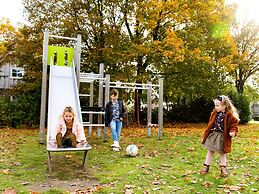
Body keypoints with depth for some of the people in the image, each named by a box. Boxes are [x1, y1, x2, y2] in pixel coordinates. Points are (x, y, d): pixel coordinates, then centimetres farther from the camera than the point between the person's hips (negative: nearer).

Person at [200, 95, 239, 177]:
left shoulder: (230, 115, -15)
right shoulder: (214, 113, 0)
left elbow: (234, 125, -8)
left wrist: (233, 131, -27)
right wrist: (207, 133, 11)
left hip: (222, 137, -4)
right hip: (213, 135, 4)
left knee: (222, 153, 11)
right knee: (210, 151, 13)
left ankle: (223, 168, 27)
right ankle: (206, 166, 25)